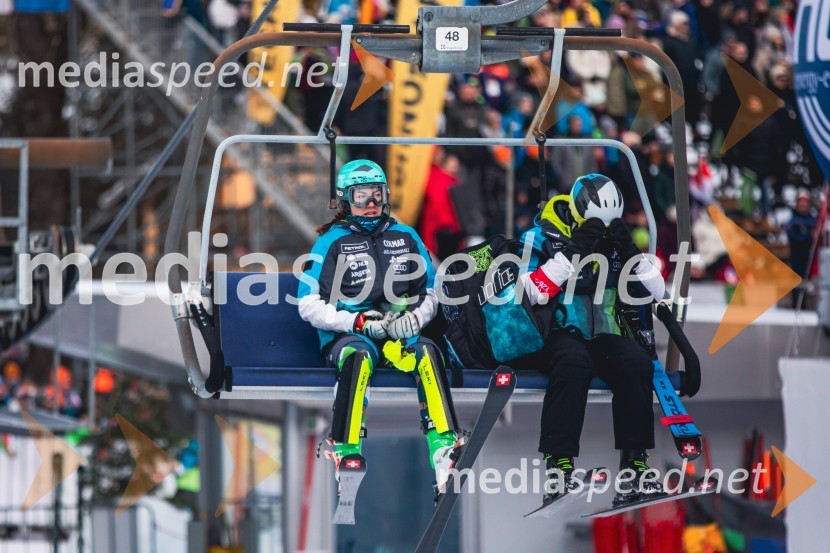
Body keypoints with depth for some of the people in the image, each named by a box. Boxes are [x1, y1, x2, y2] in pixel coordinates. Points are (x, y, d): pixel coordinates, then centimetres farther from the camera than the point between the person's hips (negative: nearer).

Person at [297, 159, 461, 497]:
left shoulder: (405, 238, 14)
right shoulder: (333, 243, 4)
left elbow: (431, 294, 17)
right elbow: (309, 306, -2)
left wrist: (415, 317, -6)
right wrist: (357, 321, -15)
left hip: (398, 335, 3)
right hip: (346, 336, -3)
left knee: (427, 353, -31)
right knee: (358, 357, -38)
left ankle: (444, 449, -39)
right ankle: (347, 453, -39)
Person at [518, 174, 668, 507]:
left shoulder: (613, 243, 10)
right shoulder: (542, 238, -2)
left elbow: (657, 292, 7)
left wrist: (629, 252, -8)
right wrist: (572, 253, -22)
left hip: (601, 337, 4)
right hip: (556, 335, -4)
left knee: (636, 364, -28)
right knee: (573, 363, -39)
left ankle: (633, 468, -26)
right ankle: (557, 469, -42)